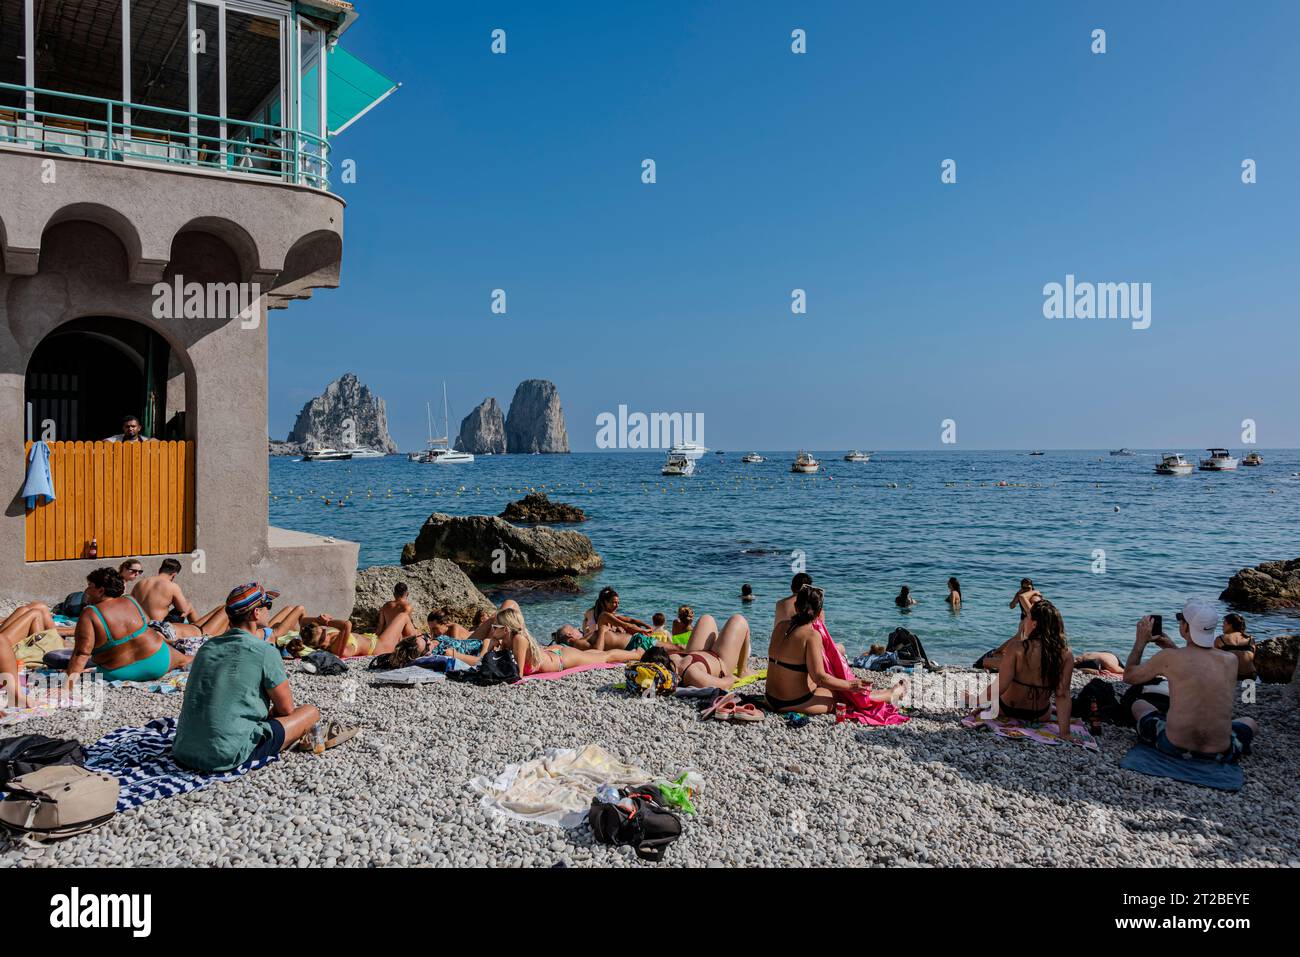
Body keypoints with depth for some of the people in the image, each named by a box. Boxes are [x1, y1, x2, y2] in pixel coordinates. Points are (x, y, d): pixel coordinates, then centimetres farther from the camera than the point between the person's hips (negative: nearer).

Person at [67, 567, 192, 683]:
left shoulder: (89, 614, -17)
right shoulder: (131, 602, -3)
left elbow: (82, 653, -25)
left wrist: (71, 678, -25)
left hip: (120, 675, -2)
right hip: (156, 663, 2)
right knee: (183, 659, 32)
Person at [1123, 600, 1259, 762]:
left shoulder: (1168, 658, -11)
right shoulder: (1230, 660, -3)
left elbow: (1129, 676, 6)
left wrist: (1141, 641, 13)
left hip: (1174, 748, -2)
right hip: (1220, 754, 3)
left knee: (1138, 705, 28)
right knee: (1250, 723, 36)